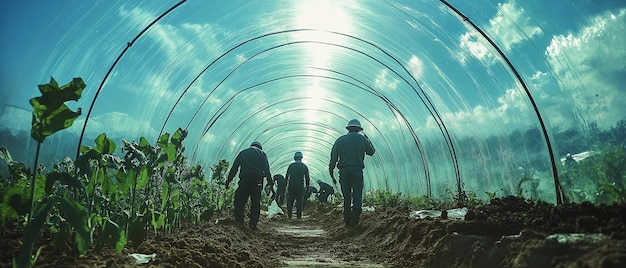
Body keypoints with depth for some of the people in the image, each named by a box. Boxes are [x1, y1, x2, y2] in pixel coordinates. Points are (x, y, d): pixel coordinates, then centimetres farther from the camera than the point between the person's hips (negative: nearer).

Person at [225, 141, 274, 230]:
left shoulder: (243, 153, 15)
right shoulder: (262, 154, 12)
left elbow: (234, 168, 11)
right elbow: (267, 171, 5)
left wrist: (228, 180, 14)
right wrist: (270, 184, 4)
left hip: (244, 180, 0)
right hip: (258, 181, 0)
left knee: (239, 200, 10)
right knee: (256, 203, 6)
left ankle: (239, 221, 2)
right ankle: (253, 224, 4)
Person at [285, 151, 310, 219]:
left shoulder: (291, 165, 2)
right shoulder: (304, 166, 2)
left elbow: (286, 176, 3)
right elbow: (307, 178, 2)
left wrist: (286, 185, 12)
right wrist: (307, 187, 9)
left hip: (291, 186, 0)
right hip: (300, 186, 0)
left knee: (290, 201, 8)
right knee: (299, 202, 6)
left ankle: (289, 215, 4)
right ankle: (299, 216, 5)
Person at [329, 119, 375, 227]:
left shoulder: (340, 140, 9)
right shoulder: (362, 139, 6)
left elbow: (333, 159, 6)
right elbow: (371, 152, 20)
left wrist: (331, 174, 12)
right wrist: (368, 140, 35)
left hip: (344, 171, 2)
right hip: (357, 170, -2)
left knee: (346, 197, 10)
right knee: (357, 194, -4)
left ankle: (347, 221, 12)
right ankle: (356, 210, -30)